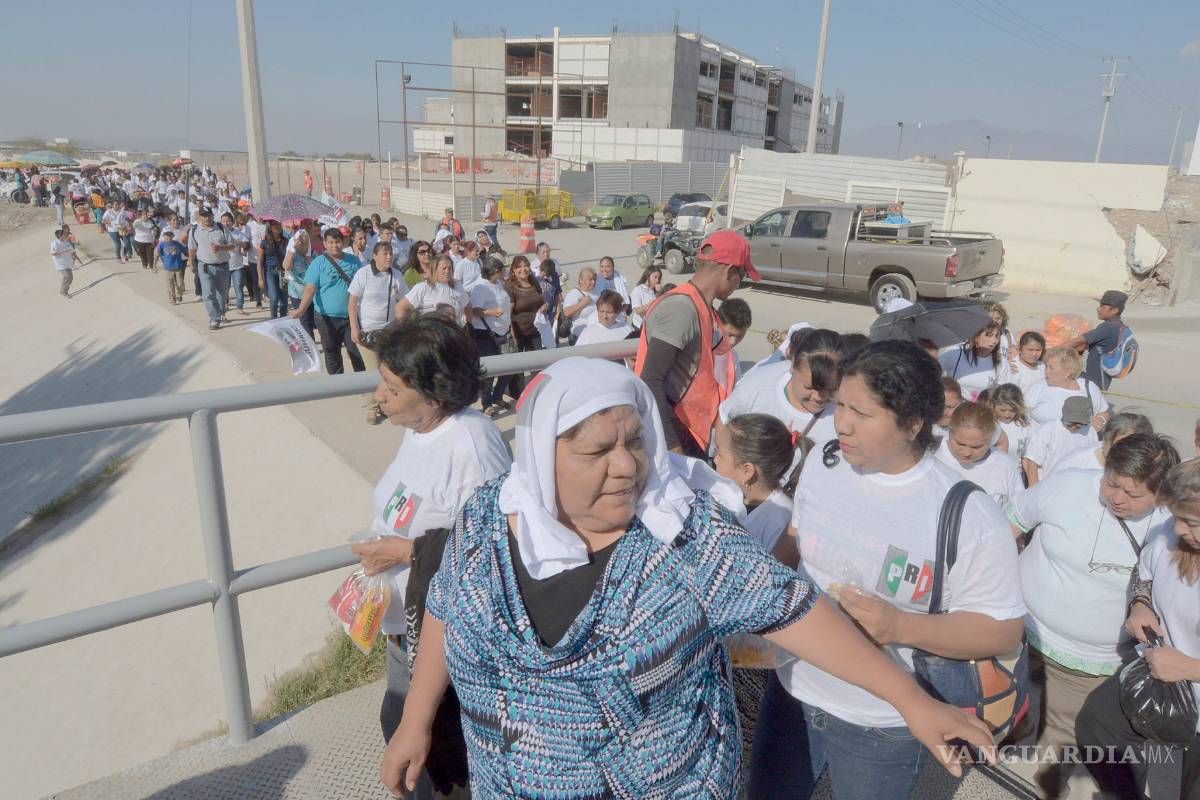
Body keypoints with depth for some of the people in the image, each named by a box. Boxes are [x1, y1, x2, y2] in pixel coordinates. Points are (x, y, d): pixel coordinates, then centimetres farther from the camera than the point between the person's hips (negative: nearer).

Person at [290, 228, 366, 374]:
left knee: (358, 351, 3)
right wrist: (301, 309, -26)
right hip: (327, 318, -1)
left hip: (352, 316, 1)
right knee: (332, 353, 11)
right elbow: (310, 288, -13)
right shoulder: (319, 263, -5)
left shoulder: (353, 261, 4)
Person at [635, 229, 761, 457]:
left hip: (691, 434, 9)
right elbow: (650, 381, -24)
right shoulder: (681, 307, -20)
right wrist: (671, 445, -24)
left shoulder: (701, 308, 8)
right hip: (669, 436, -9)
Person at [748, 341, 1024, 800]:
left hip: (882, 727, -4)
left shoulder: (970, 520, -24)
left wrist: (900, 626, -30)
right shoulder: (821, 464, -8)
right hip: (792, 691, 5)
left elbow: (1003, 633, -16)